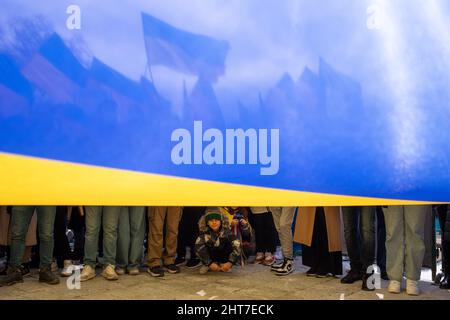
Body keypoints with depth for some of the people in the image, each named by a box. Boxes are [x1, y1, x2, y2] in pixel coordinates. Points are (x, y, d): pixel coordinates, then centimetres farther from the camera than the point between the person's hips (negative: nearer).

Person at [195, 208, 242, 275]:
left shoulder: (226, 231, -27)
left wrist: (230, 263, -36)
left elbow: (237, 246, -32)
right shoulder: (205, 233, -25)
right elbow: (199, 247, -32)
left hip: (224, 256, 0)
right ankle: (207, 265, 0)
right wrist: (210, 263, -35)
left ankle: (223, 264, -1)